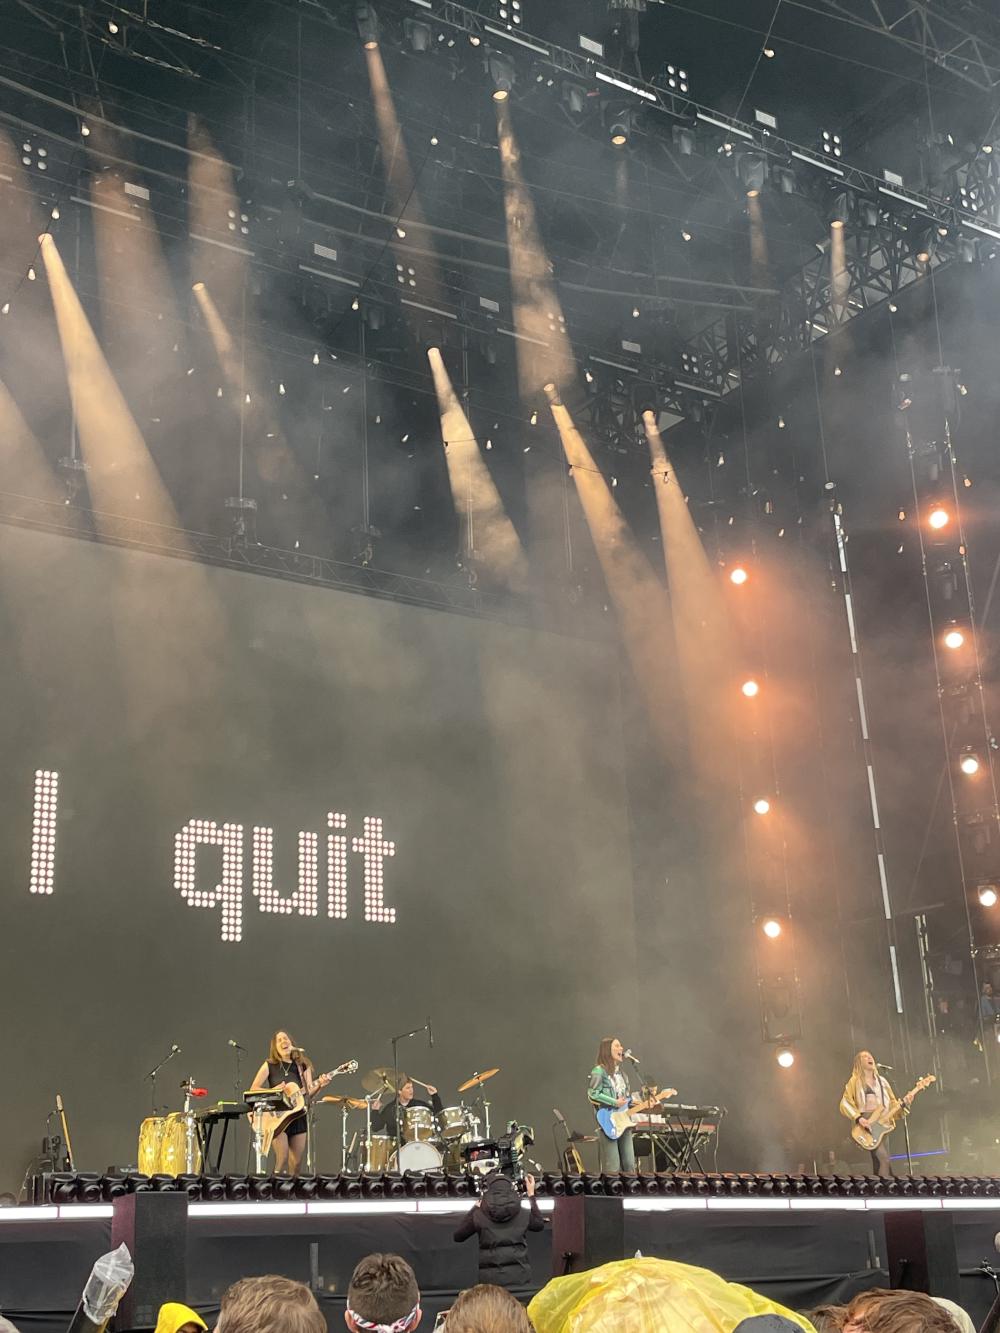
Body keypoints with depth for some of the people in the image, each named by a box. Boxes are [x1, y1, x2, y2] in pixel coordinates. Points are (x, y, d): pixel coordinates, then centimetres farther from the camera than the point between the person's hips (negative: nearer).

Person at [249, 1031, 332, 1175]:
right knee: (282, 1161, -14)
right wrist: (274, 1091, -15)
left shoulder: (302, 1065, 8)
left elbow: (308, 1091, 5)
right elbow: (253, 1089, -2)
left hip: (298, 1116, 3)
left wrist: (320, 1084, -14)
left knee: (295, 1164, 2)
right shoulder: (269, 1065, 1)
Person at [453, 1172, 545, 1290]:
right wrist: (531, 1195, 30)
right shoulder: (523, 1214, 2)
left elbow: (458, 1236, 10)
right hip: (519, 1277, 1)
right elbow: (539, 1224, 24)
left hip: (490, 1279, -1)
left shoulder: (478, 1215, -3)